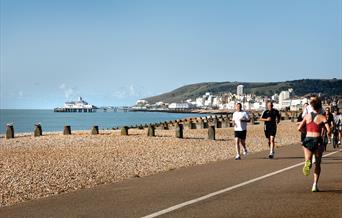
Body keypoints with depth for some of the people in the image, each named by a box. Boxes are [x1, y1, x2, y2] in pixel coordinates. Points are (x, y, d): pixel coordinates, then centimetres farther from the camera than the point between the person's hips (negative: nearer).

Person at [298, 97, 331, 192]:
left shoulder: (307, 116, 5)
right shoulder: (322, 117, -3)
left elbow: (299, 128, 3)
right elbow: (329, 130, -12)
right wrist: (328, 134, 11)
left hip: (308, 140, 1)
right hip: (318, 141, -1)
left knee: (308, 160, 4)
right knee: (317, 164, 14)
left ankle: (307, 163, -35)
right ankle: (315, 185, 8)